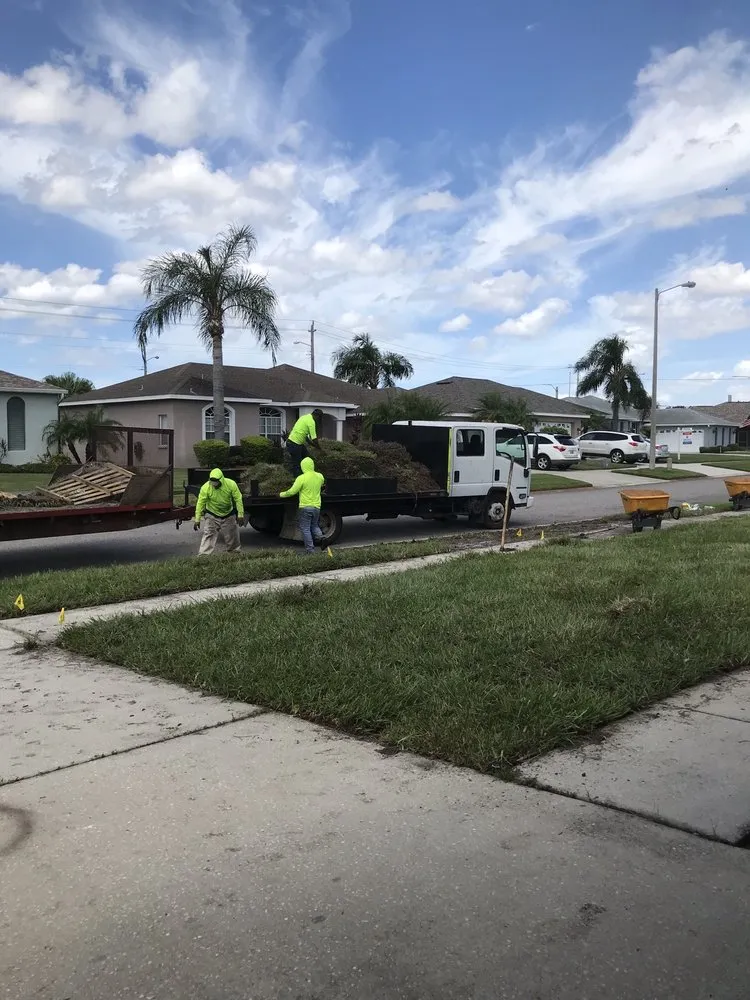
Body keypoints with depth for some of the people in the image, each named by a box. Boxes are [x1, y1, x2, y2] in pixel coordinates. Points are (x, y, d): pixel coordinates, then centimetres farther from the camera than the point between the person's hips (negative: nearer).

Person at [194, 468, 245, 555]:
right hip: (212, 516, -1)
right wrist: (197, 520, -14)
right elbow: (200, 503, -15)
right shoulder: (205, 488, -22)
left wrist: (240, 514, -12)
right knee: (208, 535, -11)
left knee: (231, 535, 12)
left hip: (228, 515, 1)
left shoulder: (231, 484, -20)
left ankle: (234, 551, 35)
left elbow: (238, 499, -12)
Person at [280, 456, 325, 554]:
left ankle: (309, 549, 3)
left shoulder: (301, 478, -14)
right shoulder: (320, 476, 3)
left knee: (305, 529, 4)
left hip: (305, 507, -5)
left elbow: (292, 492, -11)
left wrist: (282, 494, 5)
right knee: (314, 526, 22)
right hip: (316, 507, 5)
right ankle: (320, 536, -5)